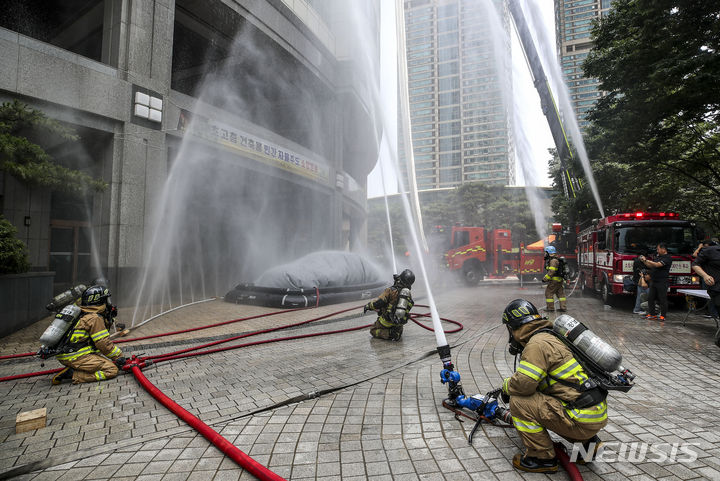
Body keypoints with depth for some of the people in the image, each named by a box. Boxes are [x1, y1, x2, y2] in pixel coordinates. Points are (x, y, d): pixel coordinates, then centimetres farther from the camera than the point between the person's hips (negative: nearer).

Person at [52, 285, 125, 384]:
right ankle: (73, 375, -14)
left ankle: (71, 369, 9)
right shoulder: (95, 318, -14)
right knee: (112, 370, -15)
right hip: (75, 357, -10)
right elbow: (104, 344, -13)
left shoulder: (84, 315, 15)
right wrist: (119, 356, -3)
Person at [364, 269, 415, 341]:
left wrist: (368, 306, -4)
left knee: (373, 330, 17)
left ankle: (389, 334, -8)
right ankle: (397, 333, 3)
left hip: (387, 321, -5)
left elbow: (377, 303, -22)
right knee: (398, 331, 37)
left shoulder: (391, 290, -20)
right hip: (399, 325, 6)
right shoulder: (409, 295, -2)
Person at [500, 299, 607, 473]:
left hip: (584, 419, -10)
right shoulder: (552, 337, 15)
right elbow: (535, 379, 26)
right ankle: (587, 440, 22)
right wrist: (512, 385, 30)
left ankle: (542, 458, 2)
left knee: (519, 402, -12)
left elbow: (524, 384, -22)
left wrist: (506, 386, -1)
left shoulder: (538, 344, -17)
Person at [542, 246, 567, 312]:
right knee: (560, 293, 11)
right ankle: (563, 307, 14)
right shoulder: (556, 259, 17)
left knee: (549, 292, -1)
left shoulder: (553, 260, -17)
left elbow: (551, 271, -23)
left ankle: (550, 307, 4)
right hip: (559, 280, 10)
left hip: (554, 280, -10)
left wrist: (545, 278, -18)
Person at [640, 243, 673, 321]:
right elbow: (651, 266, 19)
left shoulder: (668, 258, -11)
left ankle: (663, 316, 7)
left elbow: (657, 265, -22)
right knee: (650, 298, 8)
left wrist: (646, 260, -16)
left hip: (662, 282, -8)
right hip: (653, 281, 8)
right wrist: (644, 261, 6)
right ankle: (652, 314, 15)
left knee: (662, 299, 0)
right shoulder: (658, 256, 15)